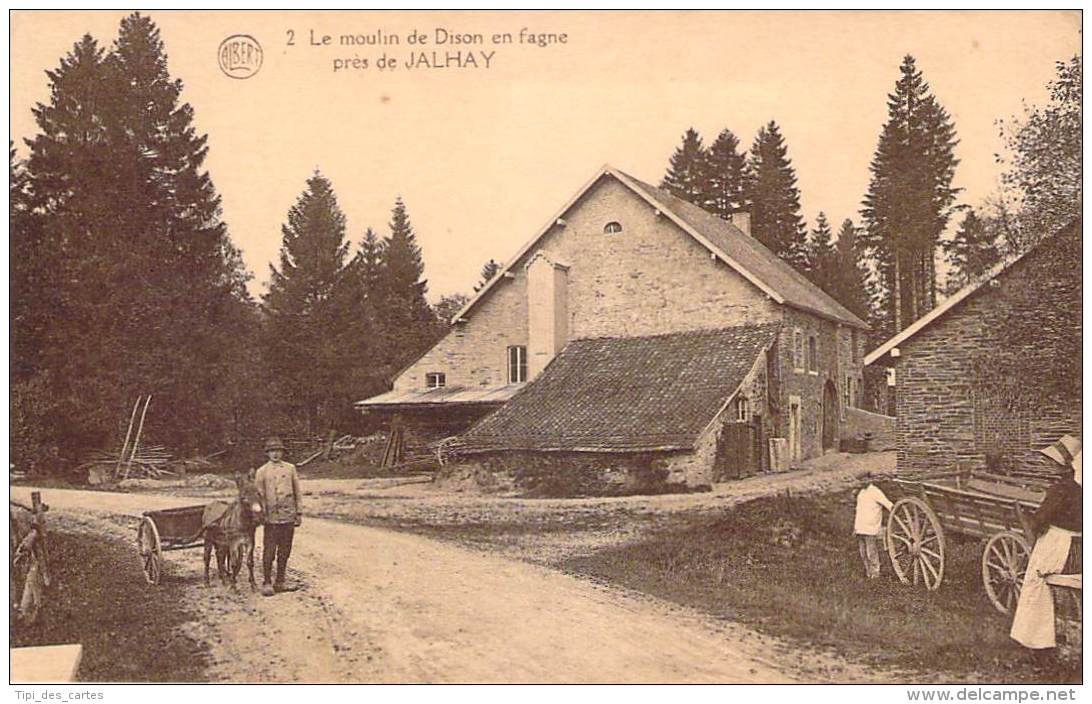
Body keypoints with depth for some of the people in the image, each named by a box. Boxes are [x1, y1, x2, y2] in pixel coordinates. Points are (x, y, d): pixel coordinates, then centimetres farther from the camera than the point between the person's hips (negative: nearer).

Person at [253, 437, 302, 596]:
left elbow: (297, 492, 11)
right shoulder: (261, 472, 1)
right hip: (271, 517, -2)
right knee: (269, 551, -2)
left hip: (288, 517, 3)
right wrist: (261, 514, -6)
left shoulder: (290, 468, 8)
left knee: (285, 551, 8)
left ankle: (280, 581, 18)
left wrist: (298, 513, 9)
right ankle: (266, 583, 5)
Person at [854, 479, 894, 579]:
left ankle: (875, 573, 6)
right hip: (860, 529, 8)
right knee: (863, 554, 12)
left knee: (872, 554, -4)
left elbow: (888, 505, -17)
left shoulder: (875, 492, -10)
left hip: (871, 529, -8)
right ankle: (868, 572, 22)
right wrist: (855, 527, 21)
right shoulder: (861, 493, 15)